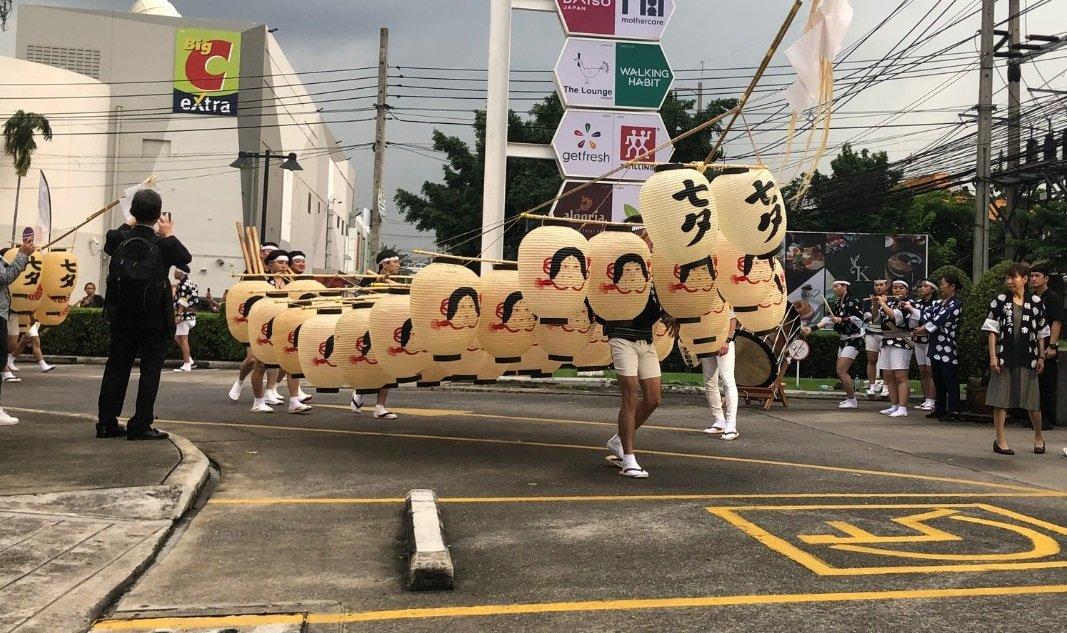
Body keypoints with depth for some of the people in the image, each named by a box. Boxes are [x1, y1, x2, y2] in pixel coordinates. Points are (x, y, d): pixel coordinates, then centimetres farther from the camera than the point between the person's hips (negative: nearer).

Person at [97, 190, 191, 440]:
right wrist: (169, 234, 12)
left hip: (122, 316, 4)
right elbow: (185, 258, 4)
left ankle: (107, 422, 16)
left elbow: (108, 245, 19)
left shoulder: (118, 239, -5)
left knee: (117, 367, 12)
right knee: (150, 370, 2)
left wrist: (129, 223, 23)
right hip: (154, 319, -4)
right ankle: (140, 425, 0)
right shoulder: (162, 245, -14)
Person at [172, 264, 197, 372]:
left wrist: (178, 315, -24)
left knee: (183, 339, -7)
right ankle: (189, 359, 15)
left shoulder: (184, 284, -14)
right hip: (189, 314, 10)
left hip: (184, 314, -10)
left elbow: (183, 302, -21)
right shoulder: (189, 283, 17)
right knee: (177, 338, 16)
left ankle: (186, 365, -5)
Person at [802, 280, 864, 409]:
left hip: (853, 340, -9)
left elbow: (858, 319, -22)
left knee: (841, 371, -14)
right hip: (843, 340, 9)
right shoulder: (838, 304, 12)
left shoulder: (852, 301, -13)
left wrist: (841, 319, -25)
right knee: (840, 371, 12)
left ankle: (852, 401, -5)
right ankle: (850, 397, 25)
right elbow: (828, 318, 4)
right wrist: (811, 329, -7)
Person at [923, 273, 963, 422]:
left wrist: (923, 328, -10)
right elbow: (928, 314, 14)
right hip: (936, 347, 9)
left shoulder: (956, 304, -11)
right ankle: (940, 409, 23)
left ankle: (954, 412, -1)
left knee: (950, 380, -5)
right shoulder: (940, 302, 16)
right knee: (938, 380, 14)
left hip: (948, 349, -9)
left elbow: (940, 319, -17)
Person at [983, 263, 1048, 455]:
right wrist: (993, 356, -6)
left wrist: (1041, 356, 5)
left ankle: (1038, 436, 28)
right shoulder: (1000, 301, 1)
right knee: (1000, 400, 0)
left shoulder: (1036, 302, 4)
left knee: (1033, 402, 7)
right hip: (1004, 358, -1)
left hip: (1028, 358, 1)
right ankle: (1000, 440, 9)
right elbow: (992, 330, 0)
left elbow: (1041, 332, 9)